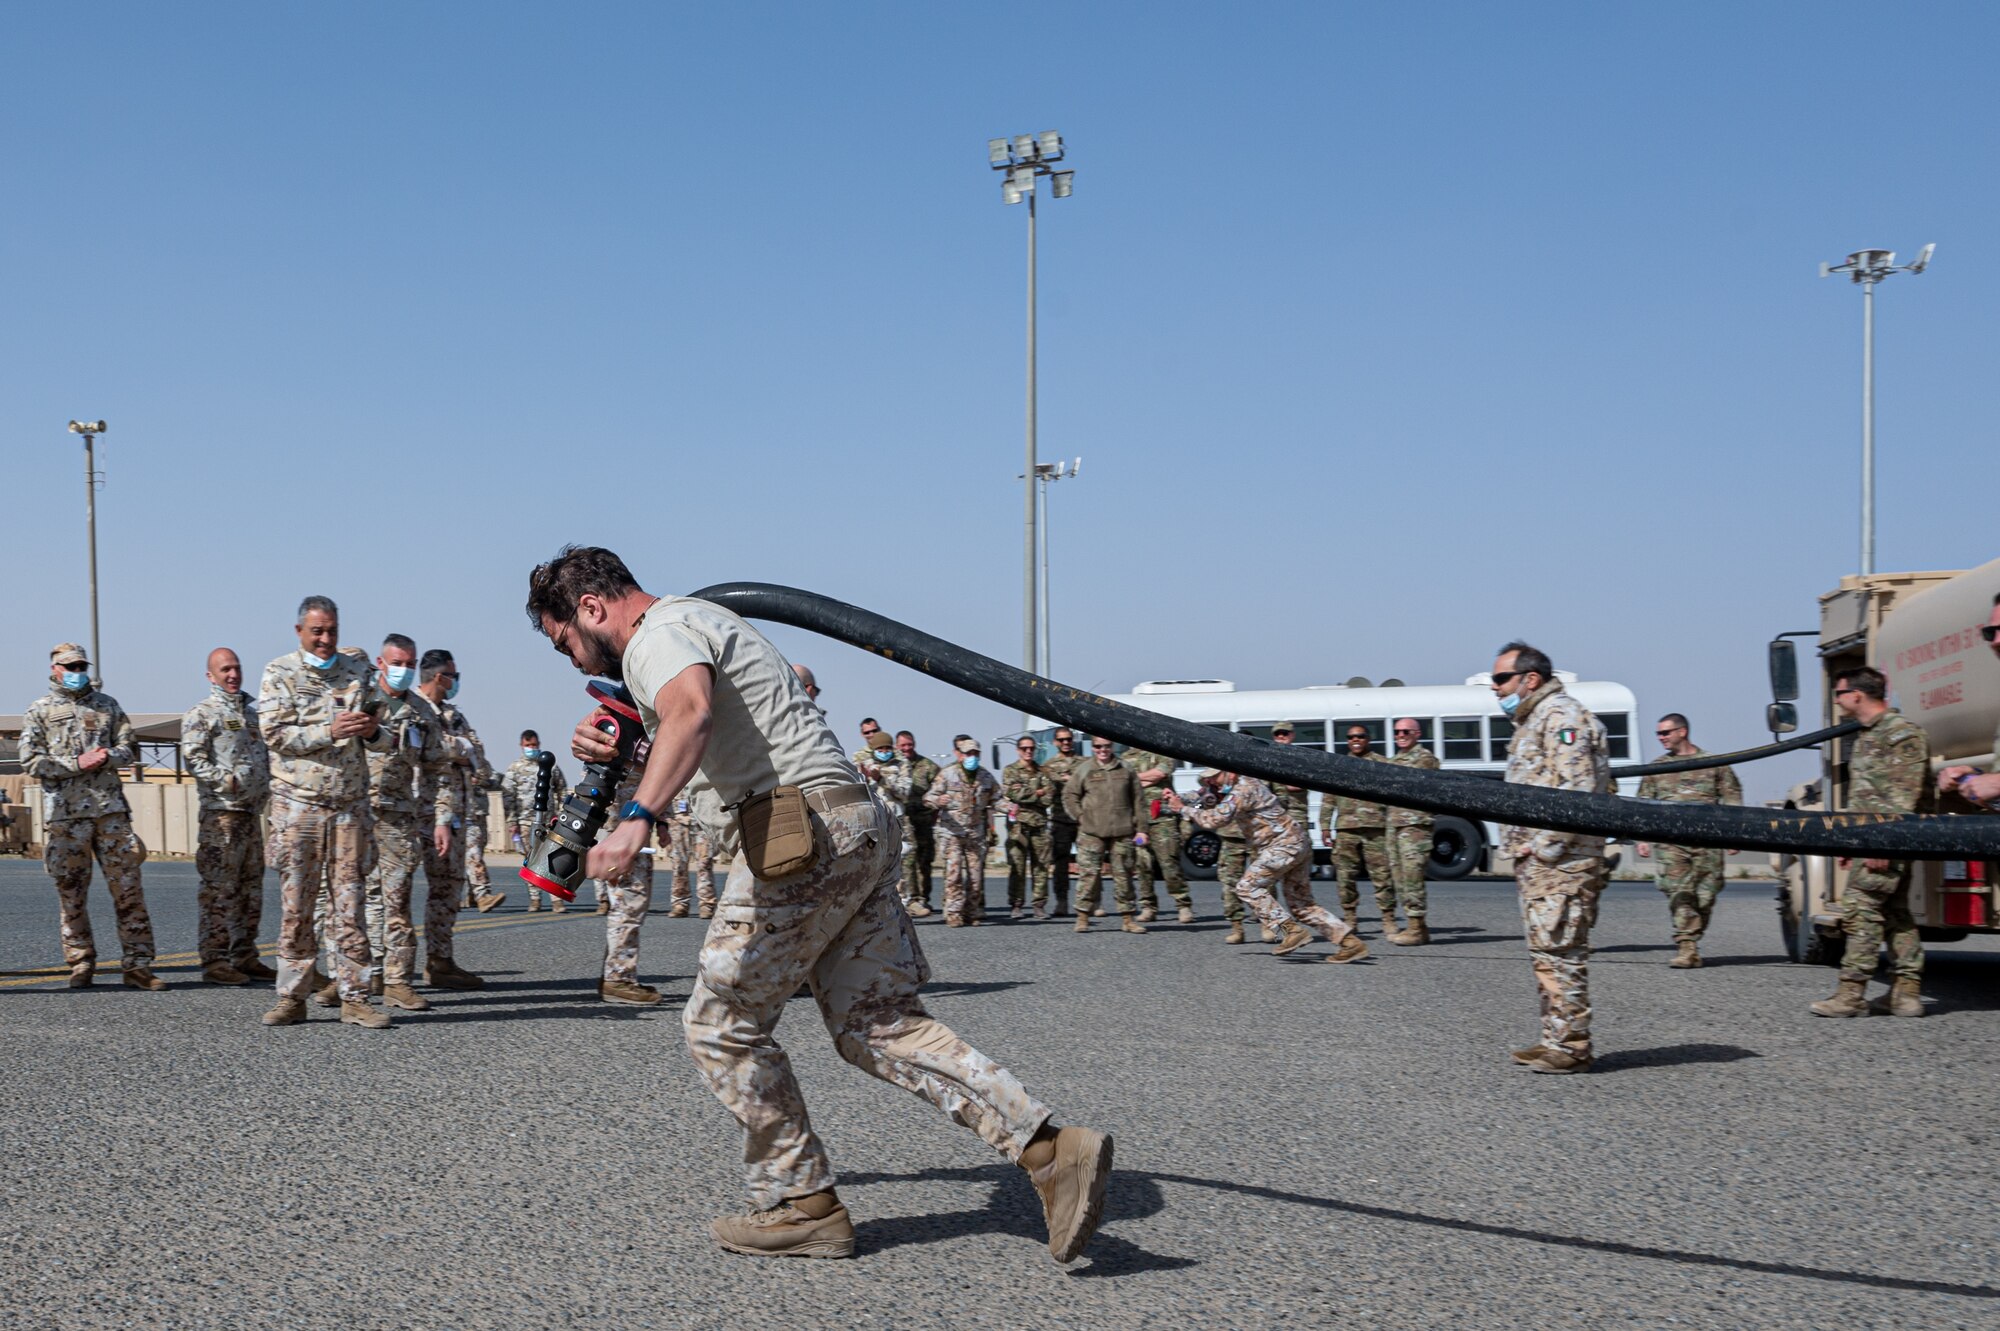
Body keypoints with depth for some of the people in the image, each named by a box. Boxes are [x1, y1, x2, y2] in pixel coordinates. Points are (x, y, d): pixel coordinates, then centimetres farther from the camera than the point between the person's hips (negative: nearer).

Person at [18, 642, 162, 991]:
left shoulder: (107, 705, 15)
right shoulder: (40, 710, 7)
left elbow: (130, 748, 14)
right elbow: (30, 761, -1)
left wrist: (108, 757, -8)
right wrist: (77, 763, -11)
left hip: (110, 808, 2)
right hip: (64, 813, -1)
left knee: (127, 887, -4)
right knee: (71, 892, 3)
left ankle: (137, 965, -3)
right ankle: (81, 965, 14)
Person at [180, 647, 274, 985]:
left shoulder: (252, 710, 17)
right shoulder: (202, 713, -5)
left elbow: (265, 753, 24)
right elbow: (193, 757, -14)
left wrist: (265, 786, 9)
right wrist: (228, 781, -19)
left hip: (252, 810, 8)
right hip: (221, 811, -8)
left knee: (251, 888, 11)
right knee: (219, 889, -7)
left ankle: (245, 957, 18)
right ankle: (215, 962, -4)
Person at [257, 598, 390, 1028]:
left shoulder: (358, 671, 13)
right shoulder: (279, 673, 2)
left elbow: (381, 742, 16)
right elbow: (274, 734, -9)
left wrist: (373, 732, -8)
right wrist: (330, 732, -19)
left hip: (350, 806, 2)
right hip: (297, 805, -2)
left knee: (350, 904, 1)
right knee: (296, 906, 2)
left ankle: (354, 997, 4)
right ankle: (292, 997, 8)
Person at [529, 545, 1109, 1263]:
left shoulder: (659, 634, -6)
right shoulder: (701, 622, 27)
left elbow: (690, 713, -30)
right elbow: (688, 747, 41)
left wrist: (635, 819, -43)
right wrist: (610, 744, 21)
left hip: (804, 833, -10)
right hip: (856, 828, 10)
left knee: (721, 1022, 3)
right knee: (880, 1025, 7)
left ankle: (802, 1205, 11)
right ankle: (1049, 1148, -2)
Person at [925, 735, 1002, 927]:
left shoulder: (986, 777, 10)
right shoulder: (947, 775, -1)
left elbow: (995, 799, 26)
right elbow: (929, 797, -2)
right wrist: (938, 801, -22)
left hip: (976, 833, 4)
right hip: (952, 831, -4)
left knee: (976, 873, 3)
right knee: (954, 872, -12)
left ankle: (972, 912, 13)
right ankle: (953, 912, -9)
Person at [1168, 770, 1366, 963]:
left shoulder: (1243, 789, -14)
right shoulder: (1241, 787, 17)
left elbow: (1215, 819, -21)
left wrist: (1183, 808, -11)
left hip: (1285, 844, -10)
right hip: (1298, 845, 10)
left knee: (1247, 886, -8)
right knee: (1300, 905, 11)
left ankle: (1291, 930, -13)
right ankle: (1350, 941, 7)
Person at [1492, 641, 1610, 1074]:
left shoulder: (1560, 715, -10)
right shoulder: (1530, 722, 23)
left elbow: (1576, 790, -19)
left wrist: (1544, 845, -20)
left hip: (1560, 858, -11)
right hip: (1537, 859, 11)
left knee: (1559, 950, -10)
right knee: (1545, 951, 12)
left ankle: (1570, 1046, -8)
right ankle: (1556, 1040, 17)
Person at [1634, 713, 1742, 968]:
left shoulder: (1714, 764, 10)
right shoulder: (1656, 769, 15)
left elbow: (1732, 799, 9)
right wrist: (1642, 838, 5)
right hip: (1670, 841, 0)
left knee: (1705, 895, 1)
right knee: (1679, 893, -14)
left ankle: (1692, 942, 14)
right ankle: (1686, 948, -18)